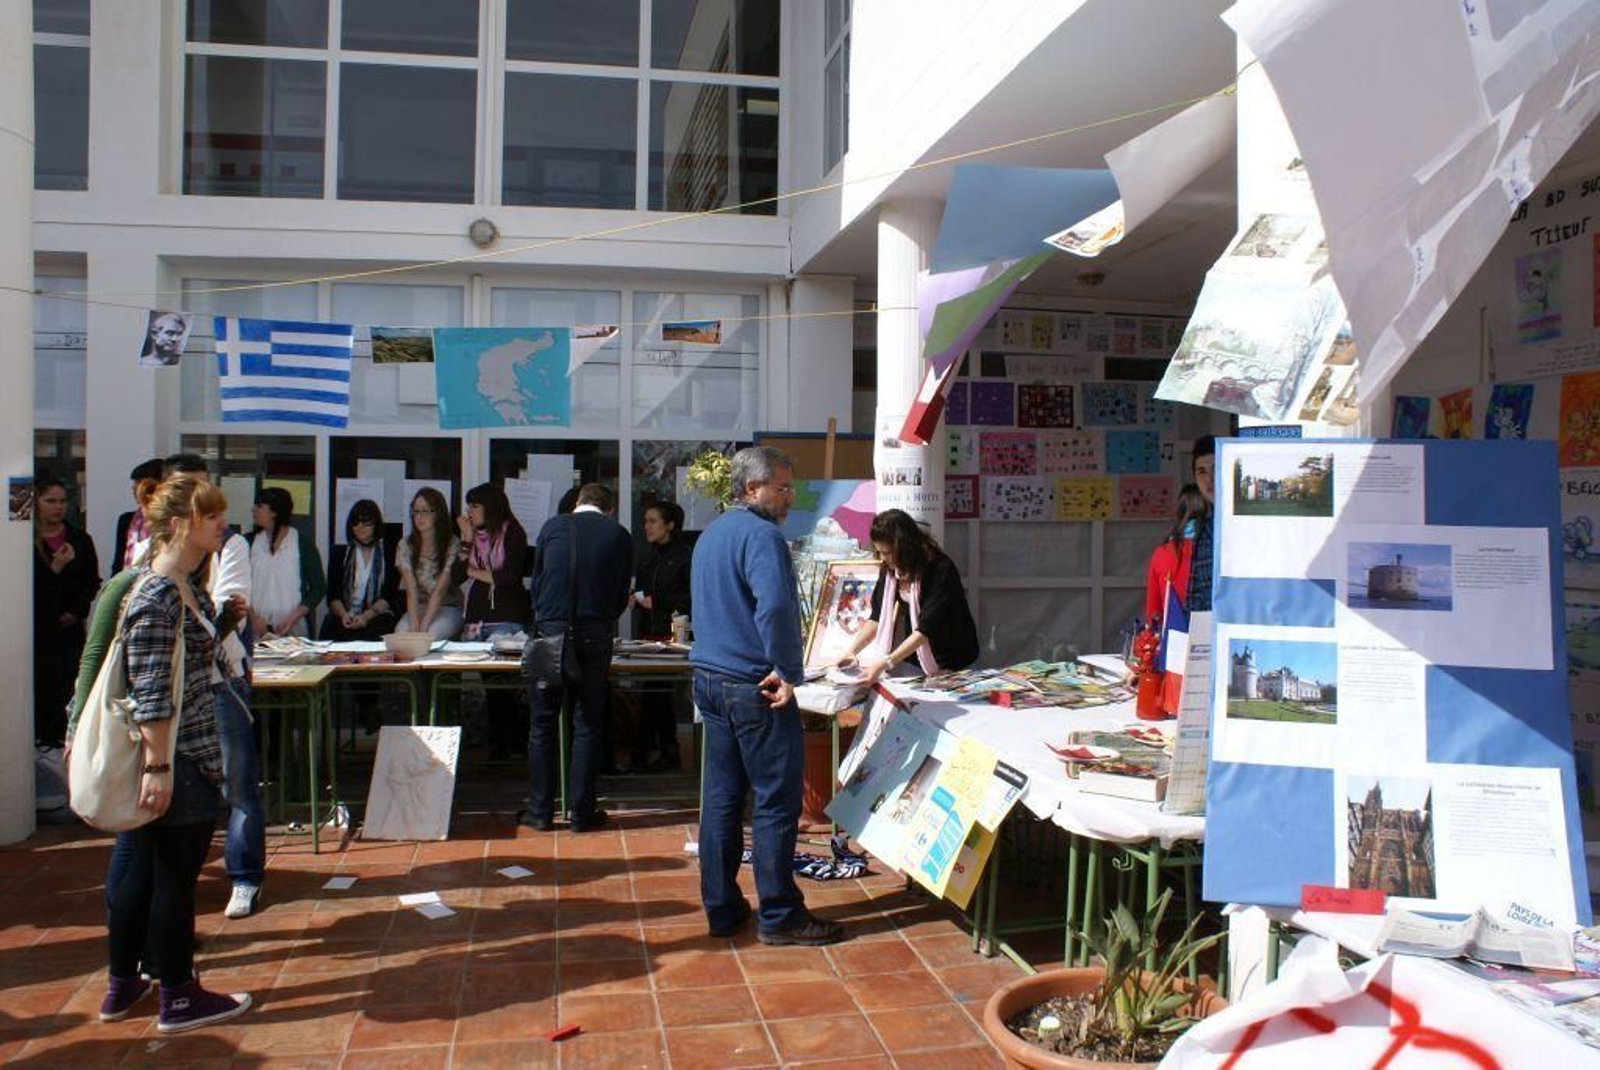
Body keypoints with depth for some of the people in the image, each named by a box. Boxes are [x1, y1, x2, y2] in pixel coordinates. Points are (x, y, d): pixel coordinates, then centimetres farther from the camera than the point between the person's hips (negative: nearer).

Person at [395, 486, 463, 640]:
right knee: (401, 631, -30)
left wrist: (424, 625, -28)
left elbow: (440, 590, -17)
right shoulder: (405, 545, 0)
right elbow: (411, 589, -11)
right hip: (418, 606, 2)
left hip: (449, 608, -2)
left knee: (432, 633, -33)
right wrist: (414, 623, -26)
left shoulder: (452, 545, -10)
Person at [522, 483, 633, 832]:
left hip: (550, 633, 0)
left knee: (542, 724, 9)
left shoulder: (553, 526, 7)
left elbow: (536, 581, 13)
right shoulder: (619, 535, 6)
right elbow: (621, 597, 9)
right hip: (594, 637, 0)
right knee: (587, 725, 8)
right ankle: (580, 812, 11)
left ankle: (540, 811, 13)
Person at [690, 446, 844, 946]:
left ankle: (721, 907, 21)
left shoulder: (710, 535, 16)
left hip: (709, 680, 10)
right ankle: (779, 916, 8)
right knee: (776, 801, 0)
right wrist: (787, 671, -20)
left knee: (722, 797, 13)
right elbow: (776, 605, -30)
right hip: (754, 687, -9)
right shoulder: (761, 535, -15)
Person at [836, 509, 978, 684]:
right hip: (914, 653, 5)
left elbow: (926, 629, -29)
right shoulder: (889, 569, -6)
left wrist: (885, 664, -36)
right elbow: (877, 617, -1)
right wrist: (852, 652, -14)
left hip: (949, 661, -5)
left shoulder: (940, 569, -24)